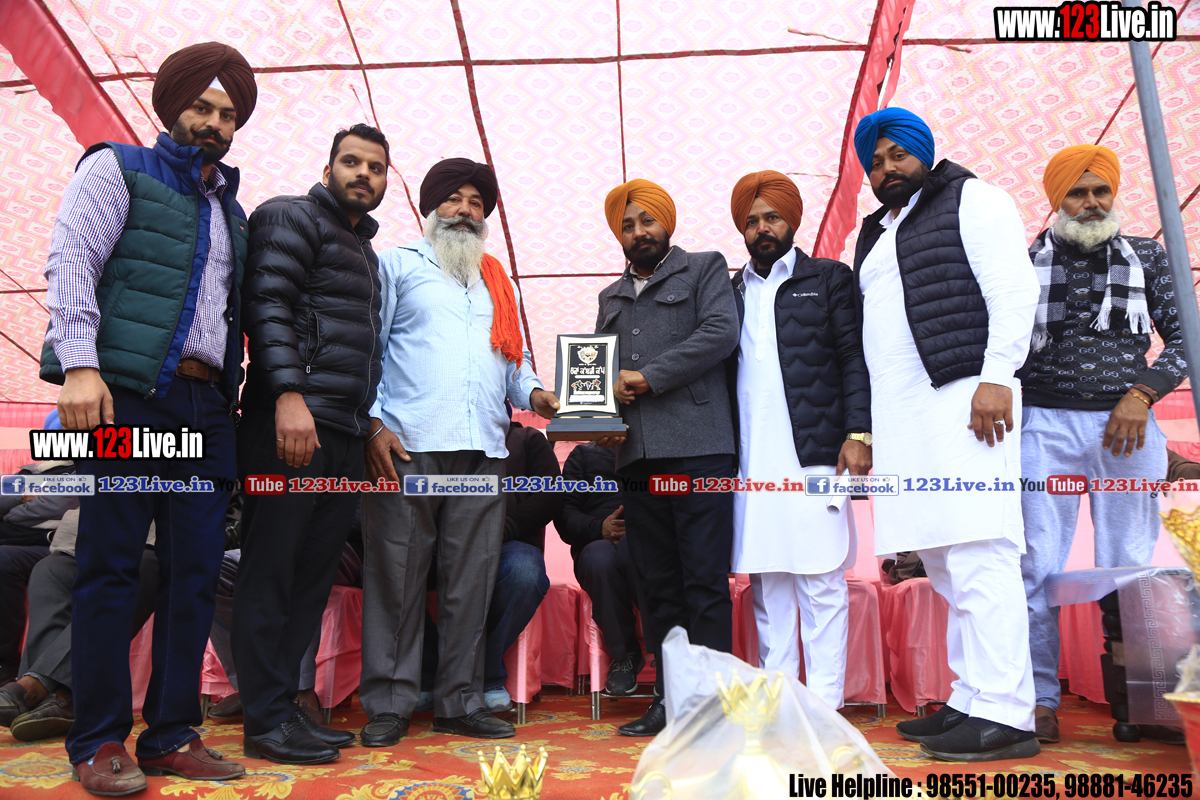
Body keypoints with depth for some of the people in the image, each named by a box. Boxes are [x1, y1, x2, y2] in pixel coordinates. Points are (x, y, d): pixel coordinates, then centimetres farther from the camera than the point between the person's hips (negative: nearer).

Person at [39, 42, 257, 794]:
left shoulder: (232, 210, 24)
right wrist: (80, 364, -17)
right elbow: (72, 262, -4)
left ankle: (172, 734, 13)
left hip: (207, 406, 6)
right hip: (129, 395, -5)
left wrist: (236, 389, 11)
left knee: (196, 572, 3)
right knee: (111, 567, -3)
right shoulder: (119, 170, 8)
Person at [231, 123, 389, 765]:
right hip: (291, 422, -8)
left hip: (344, 434, 8)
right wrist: (289, 395, -22)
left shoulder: (365, 250, 27)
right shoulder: (293, 218, 3)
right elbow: (268, 305, -11)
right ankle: (265, 719, 3)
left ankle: (285, 700, 17)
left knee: (313, 573, 8)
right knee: (271, 570, -3)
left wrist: (370, 425, 21)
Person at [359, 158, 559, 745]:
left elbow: (515, 358, 23)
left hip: (483, 450, 4)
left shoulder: (497, 281, 26)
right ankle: (389, 705, 8)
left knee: (471, 580, 4)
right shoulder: (397, 265, 13)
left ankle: (459, 702, 13)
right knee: (396, 575, -2)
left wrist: (532, 392, 1)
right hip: (407, 445, -3)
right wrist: (373, 422, -8)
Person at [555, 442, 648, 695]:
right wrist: (599, 527, -12)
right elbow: (565, 514, 10)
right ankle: (624, 654, -14)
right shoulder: (585, 454, 24)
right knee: (599, 556, -36)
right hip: (603, 543, 1)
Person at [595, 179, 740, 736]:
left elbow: (721, 332, -6)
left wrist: (649, 376, -9)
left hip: (698, 446, -5)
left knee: (704, 579, -6)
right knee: (658, 583, 6)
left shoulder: (705, 269, 11)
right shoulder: (612, 297, 27)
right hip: (636, 455, 5)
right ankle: (669, 700, 12)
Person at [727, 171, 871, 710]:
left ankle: (824, 703, 6)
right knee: (766, 583, 6)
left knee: (820, 581, -2)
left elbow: (855, 358, 3)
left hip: (813, 456, -3)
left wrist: (858, 433, -9)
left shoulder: (829, 278, 9)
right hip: (751, 462, 4)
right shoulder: (730, 291, 18)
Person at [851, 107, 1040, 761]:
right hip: (903, 414, 8)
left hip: (962, 397, -8)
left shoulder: (970, 200, 6)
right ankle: (969, 702, 15)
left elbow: (1013, 289, -6)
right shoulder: (875, 234, 26)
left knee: (978, 554, -13)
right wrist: (863, 425, 16)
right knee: (946, 566, 8)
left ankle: (1003, 716, -9)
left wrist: (996, 377, -18)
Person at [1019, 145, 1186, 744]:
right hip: (1046, 424, -1)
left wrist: (1143, 393, -6)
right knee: (1038, 565, -4)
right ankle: (1040, 701, 3)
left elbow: (1184, 337, 10)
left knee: (1131, 566, 1)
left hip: (1127, 424, 1)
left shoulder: (1147, 258, 12)